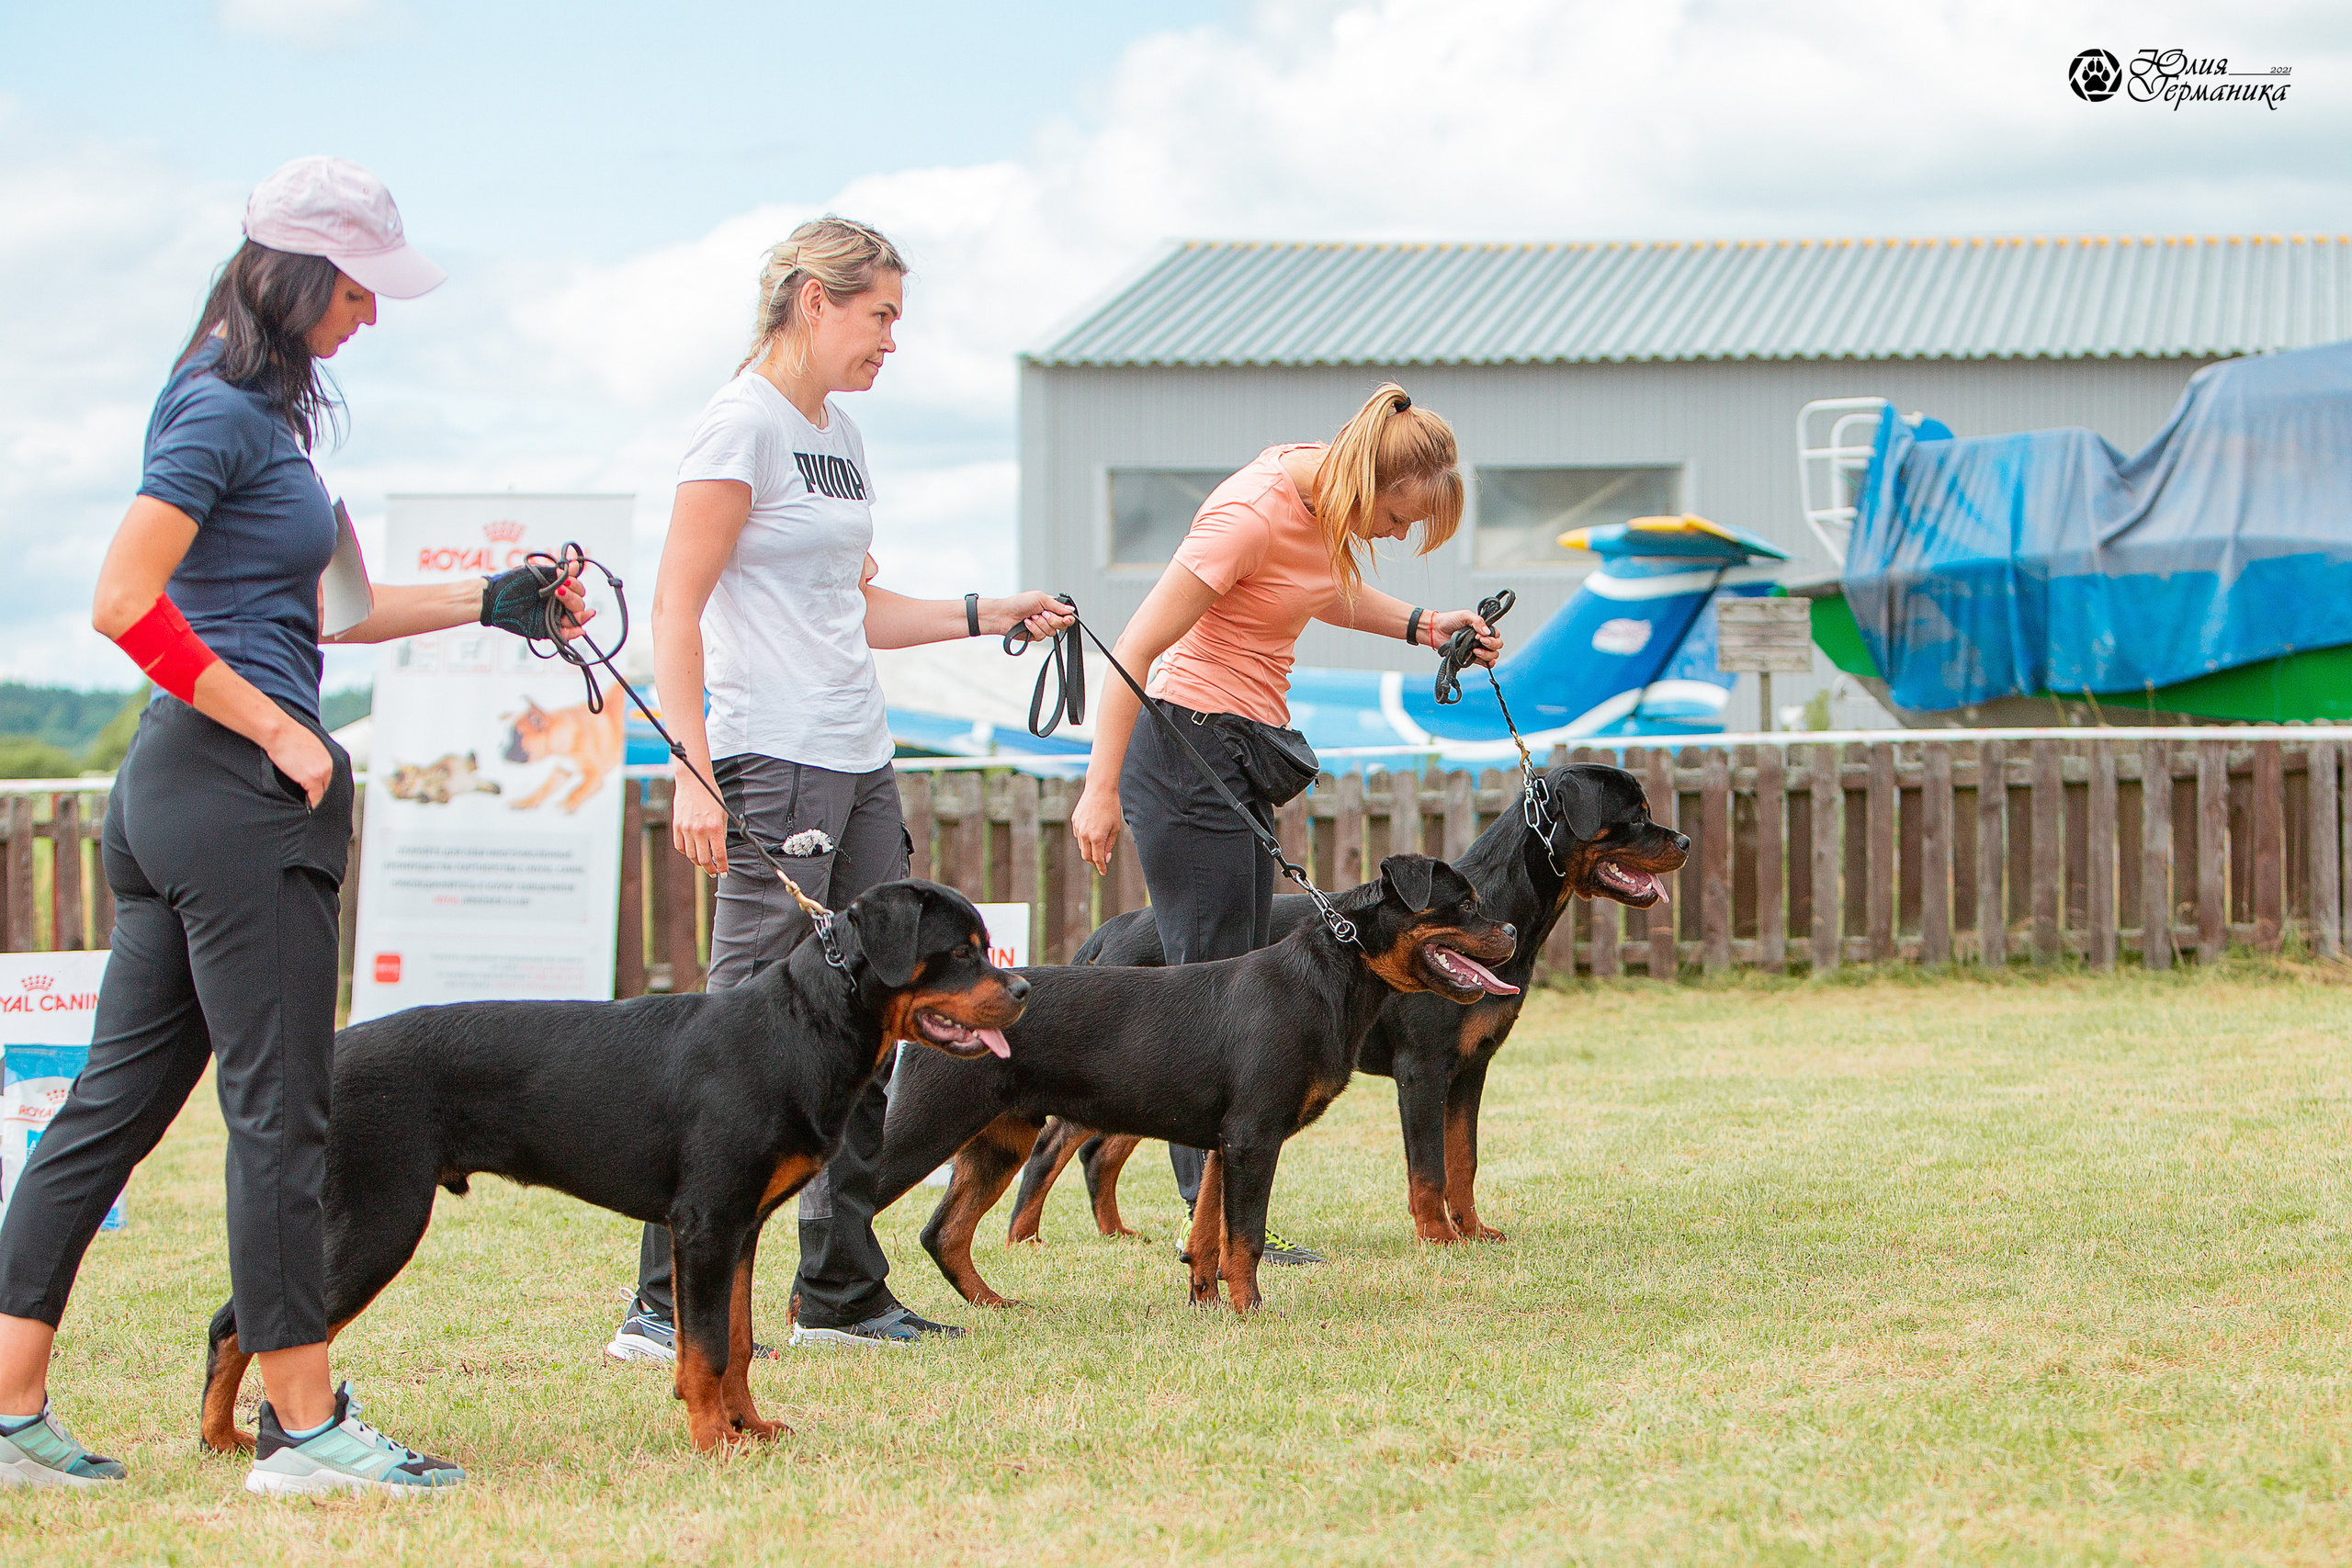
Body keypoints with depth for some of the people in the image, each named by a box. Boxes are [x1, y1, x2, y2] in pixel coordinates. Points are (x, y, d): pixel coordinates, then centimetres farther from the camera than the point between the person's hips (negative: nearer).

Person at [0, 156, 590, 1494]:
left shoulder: (262, 409, 17)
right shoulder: (222, 413, -13)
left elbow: (301, 614, 24)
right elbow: (126, 604, -20)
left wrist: (480, 604, 22)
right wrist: (280, 732, -16)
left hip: (179, 787, 10)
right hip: (237, 795, -10)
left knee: (120, 1099, 10)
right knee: (280, 1110, -4)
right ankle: (306, 1428, 2)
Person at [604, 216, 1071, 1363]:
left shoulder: (839, 436, 17)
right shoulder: (745, 422, -8)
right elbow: (676, 610, -13)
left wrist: (989, 617, 16)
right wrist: (691, 771, -20)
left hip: (860, 763, 9)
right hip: (775, 762, -9)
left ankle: (842, 1291, 17)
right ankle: (667, 1305, -7)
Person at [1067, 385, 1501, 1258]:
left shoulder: (1324, 502, 4)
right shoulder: (1253, 515, -22)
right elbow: (1134, 650, -22)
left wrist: (1418, 626, 12)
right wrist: (1101, 789, -23)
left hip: (1243, 758, 10)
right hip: (1189, 750, -10)